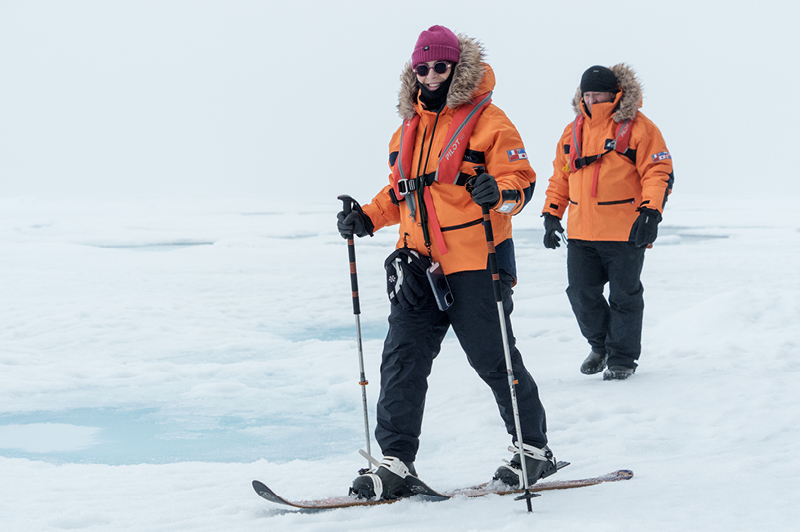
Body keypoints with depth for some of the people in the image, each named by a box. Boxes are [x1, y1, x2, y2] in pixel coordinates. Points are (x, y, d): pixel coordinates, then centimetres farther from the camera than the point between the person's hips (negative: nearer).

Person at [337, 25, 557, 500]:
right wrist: (367, 218, 13)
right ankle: (397, 461, 2)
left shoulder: (487, 121, -4)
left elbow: (522, 180, -9)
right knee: (403, 358, -1)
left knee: (494, 358, 1)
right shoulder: (409, 127, 16)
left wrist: (498, 192, -30)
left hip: (475, 264, -6)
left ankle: (533, 449, 17)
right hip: (419, 264, 6)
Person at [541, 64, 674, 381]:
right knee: (581, 293, 4)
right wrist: (551, 215, 15)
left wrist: (651, 214, -20)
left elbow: (659, 173, -9)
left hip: (626, 232, -5)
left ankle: (622, 358, 16)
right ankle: (600, 345, 28)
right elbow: (560, 177, 21)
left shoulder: (637, 128, -5)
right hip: (581, 233, 5)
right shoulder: (574, 131, 13)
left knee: (624, 295, 3)